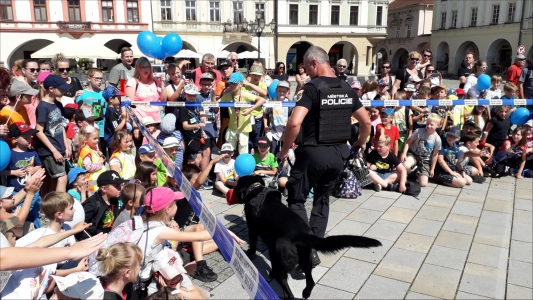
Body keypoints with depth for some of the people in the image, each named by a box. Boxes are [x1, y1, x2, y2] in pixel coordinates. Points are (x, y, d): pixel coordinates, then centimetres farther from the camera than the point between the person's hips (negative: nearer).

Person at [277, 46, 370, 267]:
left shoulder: (312, 87, -14)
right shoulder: (347, 88, 7)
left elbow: (294, 124, -25)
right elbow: (366, 122, 15)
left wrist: (285, 150, -11)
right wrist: (361, 143, 32)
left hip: (314, 152, -6)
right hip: (339, 153, 7)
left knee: (296, 199, 9)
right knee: (322, 199, 23)